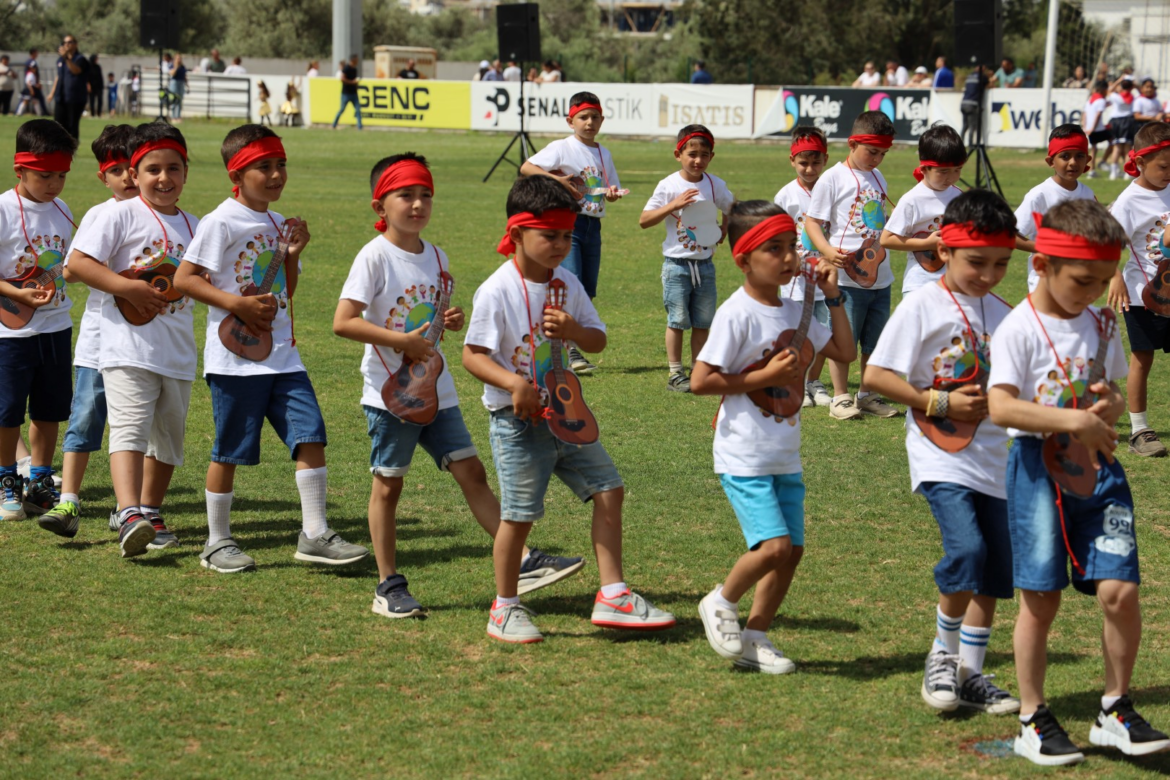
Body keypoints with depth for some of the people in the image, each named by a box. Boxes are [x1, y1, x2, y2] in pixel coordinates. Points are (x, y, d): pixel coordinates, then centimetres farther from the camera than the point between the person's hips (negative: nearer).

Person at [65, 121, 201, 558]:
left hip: (178, 353, 6)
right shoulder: (122, 216, -4)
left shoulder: (193, 226, 14)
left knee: (168, 437, 14)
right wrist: (129, 288, -18)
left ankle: (150, 513, 29)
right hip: (129, 347, -6)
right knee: (130, 428, -19)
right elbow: (77, 263, -12)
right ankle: (130, 516, -31)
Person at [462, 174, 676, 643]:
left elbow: (598, 341, 10)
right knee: (519, 514, -2)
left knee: (608, 490, 2)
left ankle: (612, 595, 10)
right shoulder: (497, 292, -15)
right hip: (519, 420, -6)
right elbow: (473, 355, -16)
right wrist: (512, 382, -33)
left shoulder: (568, 285, 5)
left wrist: (574, 330, -13)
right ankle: (505, 609, 15)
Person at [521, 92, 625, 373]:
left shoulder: (604, 154, 13)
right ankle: (571, 352, -14)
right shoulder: (562, 148, -5)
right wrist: (558, 179, -22)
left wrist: (612, 193, -4)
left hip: (593, 225, 6)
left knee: (587, 292, 7)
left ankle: (572, 347, 17)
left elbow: (612, 187, 20)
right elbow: (526, 168, -12)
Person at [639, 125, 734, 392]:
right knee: (677, 320, -1)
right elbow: (644, 220, -12)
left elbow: (733, 208, 22)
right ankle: (675, 373, 6)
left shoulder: (716, 185, 2)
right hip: (676, 262, -3)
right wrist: (674, 205, -21)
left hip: (705, 262, 3)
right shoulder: (669, 186, -7)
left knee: (703, 321, 7)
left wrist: (724, 230, 7)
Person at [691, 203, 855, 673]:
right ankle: (721, 602, 10)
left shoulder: (794, 313, 9)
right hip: (744, 457, -8)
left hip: (785, 456, 8)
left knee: (792, 549, 6)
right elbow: (700, 381, -18)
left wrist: (833, 297, 10)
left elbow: (845, 352, 17)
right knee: (773, 545, -16)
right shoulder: (737, 315, -14)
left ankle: (756, 636, 19)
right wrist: (764, 377, -17)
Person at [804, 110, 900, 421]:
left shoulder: (878, 178, 14)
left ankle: (866, 395, 23)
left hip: (880, 276, 6)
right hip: (847, 276, -6)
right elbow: (812, 222, -9)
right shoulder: (833, 179, -6)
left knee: (874, 341, 12)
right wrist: (827, 250, -23)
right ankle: (840, 397, 10)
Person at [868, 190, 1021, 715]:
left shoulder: (1001, 313, 9)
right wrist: (941, 403, -16)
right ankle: (942, 655, -1)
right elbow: (877, 375, -11)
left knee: (993, 571, 7)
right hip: (941, 457, -6)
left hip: (992, 458, 6)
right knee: (966, 548, -23)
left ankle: (970, 673, 21)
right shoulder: (923, 306, -8)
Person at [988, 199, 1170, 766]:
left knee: (1119, 590, -5)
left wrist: (1110, 406, -4)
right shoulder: (1020, 329, -10)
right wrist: (1074, 420, -27)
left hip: (1098, 465, 4)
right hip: (1039, 465, -4)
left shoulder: (1100, 326, 8)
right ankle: (1033, 720, 15)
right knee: (1040, 600, 2)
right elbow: (1001, 406, -21)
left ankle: (1116, 712, 11)